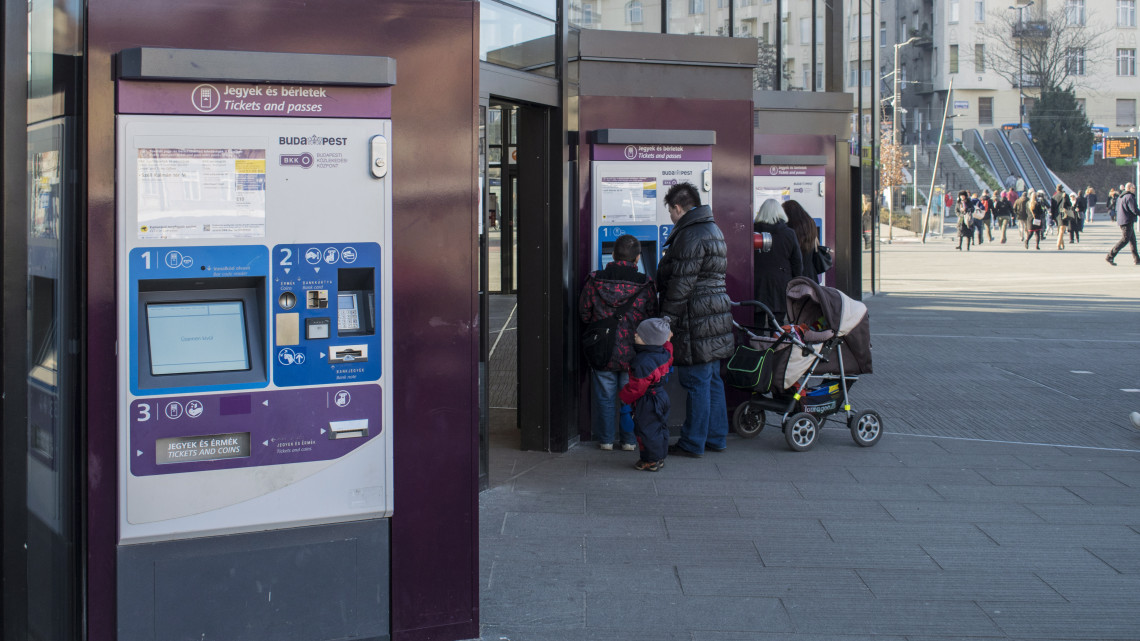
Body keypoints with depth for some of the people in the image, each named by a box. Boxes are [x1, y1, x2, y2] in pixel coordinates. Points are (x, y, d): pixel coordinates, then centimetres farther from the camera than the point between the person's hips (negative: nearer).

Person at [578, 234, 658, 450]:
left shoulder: (594, 281, -8)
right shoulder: (645, 285, -11)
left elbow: (584, 313, 0)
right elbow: (652, 318, -4)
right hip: (632, 352, -1)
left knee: (604, 396, 13)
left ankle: (605, 439, 21)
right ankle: (629, 440, 19)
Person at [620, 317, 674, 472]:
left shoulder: (643, 363, -29)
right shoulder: (664, 353, -4)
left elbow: (636, 388, -21)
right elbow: (669, 360, 23)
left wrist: (625, 396, -3)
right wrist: (666, 340, 30)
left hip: (647, 403, -9)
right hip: (661, 396, 9)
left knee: (647, 430, 3)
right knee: (660, 428, 18)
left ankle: (651, 461, 10)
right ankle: (660, 457, 29)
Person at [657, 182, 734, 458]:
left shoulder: (691, 236, -16)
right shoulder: (712, 230, 17)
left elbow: (682, 283, -19)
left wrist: (667, 318, -14)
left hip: (696, 320, -10)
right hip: (716, 315, 10)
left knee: (696, 382, -5)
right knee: (712, 380, 15)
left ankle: (693, 443, 1)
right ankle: (716, 437, 21)